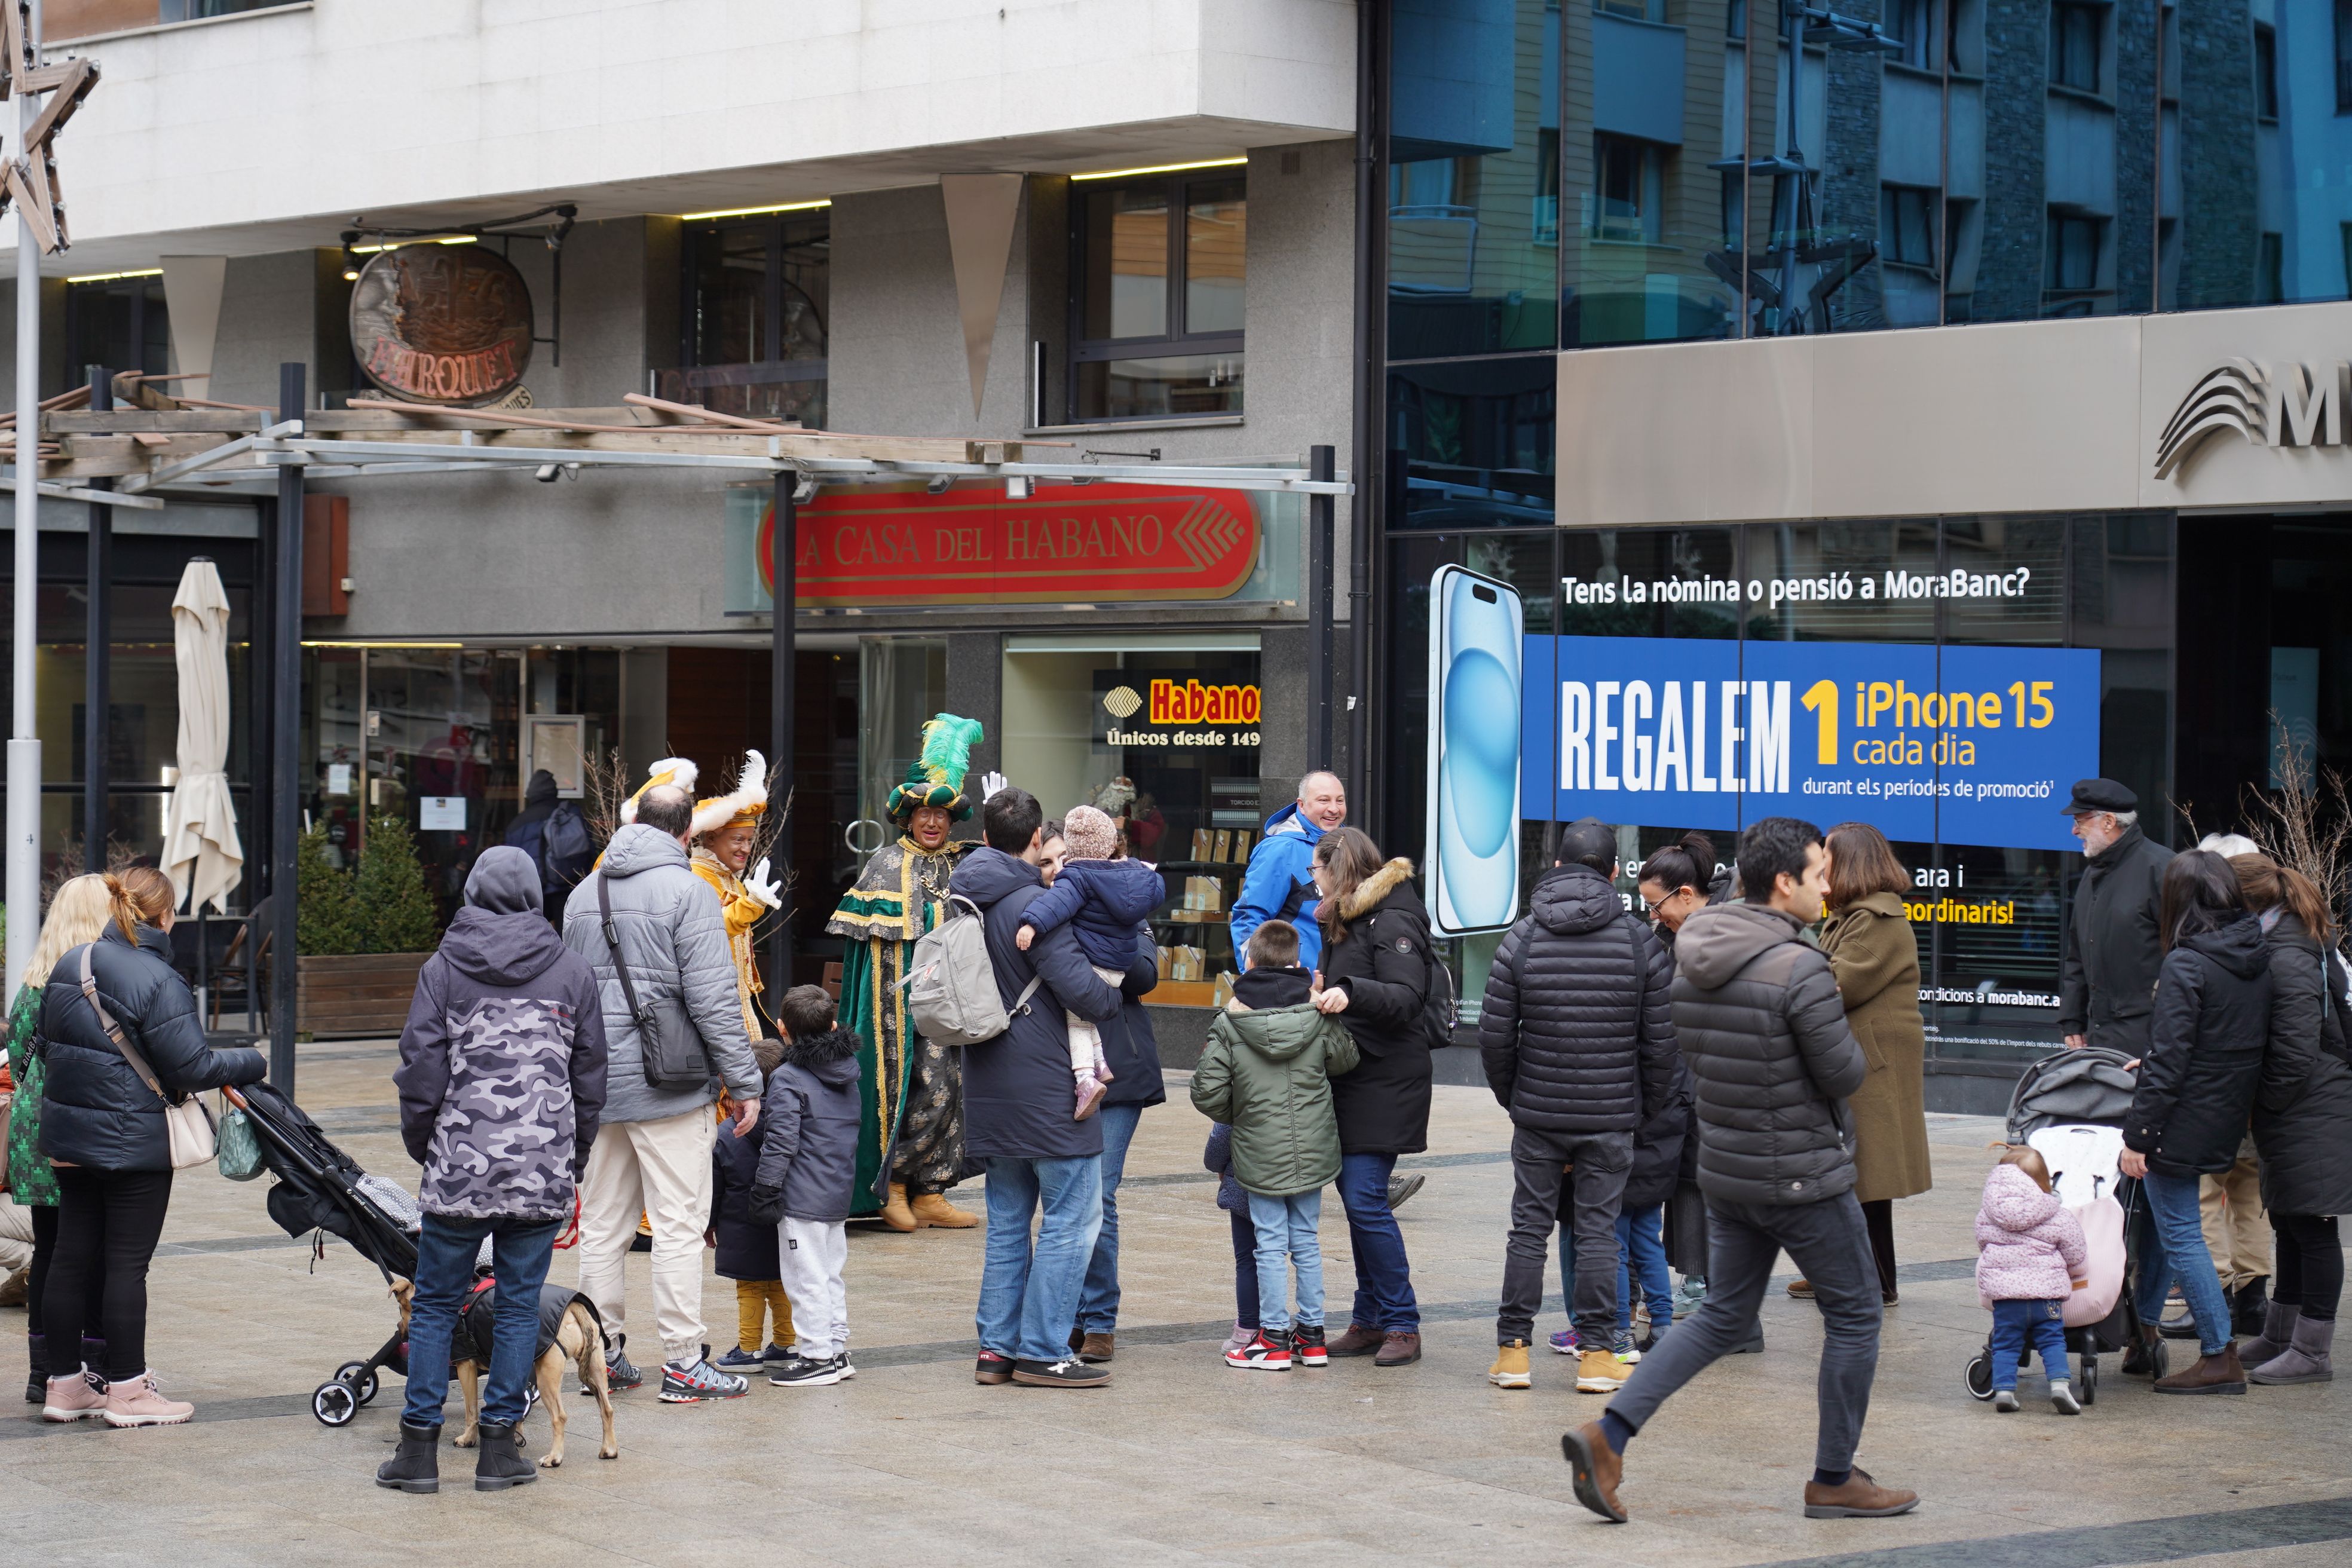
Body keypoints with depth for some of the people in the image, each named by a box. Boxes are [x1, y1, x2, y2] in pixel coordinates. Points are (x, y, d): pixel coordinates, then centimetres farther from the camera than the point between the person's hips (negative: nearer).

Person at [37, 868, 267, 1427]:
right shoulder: (157, 981, -18)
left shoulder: (68, 966, 5)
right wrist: (252, 1063, -2)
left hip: (68, 1135, 7)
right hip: (135, 1142, -7)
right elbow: (192, 1068, -17)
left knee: (72, 1256, 12)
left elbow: (46, 1042, 15)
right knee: (128, 1262, 1)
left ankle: (65, 1382, 19)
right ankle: (127, 1391, 7)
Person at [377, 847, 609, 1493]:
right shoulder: (572, 971, 6)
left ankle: (419, 1447, 8)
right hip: (544, 1172, 1)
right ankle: (499, 1448, 9)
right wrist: (574, 1158, 20)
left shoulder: (443, 969, 0)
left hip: (460, 1167, -1)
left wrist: (423, 1148, 12)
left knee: (435, 1304, 8)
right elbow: (590, 1076, 10)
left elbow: (422, 1070, -2)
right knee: (520, 1304, 8)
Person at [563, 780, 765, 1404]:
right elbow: (713, 999, -13)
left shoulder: (585, 892, 12)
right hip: (666, 1087, -6)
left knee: (603, 1224, 12)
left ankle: (604, 1354, 15)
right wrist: (744, 1082, -7)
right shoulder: (686, 891, -9)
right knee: (679, 1224, -2)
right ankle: (683, 1363, -2)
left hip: (597, 1086, 6)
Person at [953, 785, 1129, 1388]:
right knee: (1073, 1216, -2)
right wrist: (1114, 1002, -1)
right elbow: (1075, 983, -21)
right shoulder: (1031, 903, -16)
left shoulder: (962, 898, 9)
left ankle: (998, 1348, 15)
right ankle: (1042, 1352, -4)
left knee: (1007, 1220, 15)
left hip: (989, 1084, 8)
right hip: (1045, 1085, -8)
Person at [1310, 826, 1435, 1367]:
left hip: (1385, 1081, -9)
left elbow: (1406, 996, -23)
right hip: (1352, 1080, 9)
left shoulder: (1392, 920, -12)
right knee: (1355, 1197, 9)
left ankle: (1402, 1326, -5)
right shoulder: (1348, 919, 17)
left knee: (1366, 1200, -11)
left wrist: (1350, 993, -35)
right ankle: (1370, 1321, 15)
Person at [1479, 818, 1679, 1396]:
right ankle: (1597, 1354, 6)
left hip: (1537, 1114, 1)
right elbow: (1662, 1040, -2)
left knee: (1529, 1228, 8)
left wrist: (1513, 1099, 13)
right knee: (1598, 1229, 5)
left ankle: (1513, 1349, 9)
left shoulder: (1522, 940, -2)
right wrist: (1647, 1107, 10)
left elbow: (1495, 1036, -1)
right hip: (1612, 1117, -1)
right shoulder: (1641, 943, -3)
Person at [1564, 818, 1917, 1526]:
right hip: (1803, 1175, -7)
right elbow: (1844, 1075, -16)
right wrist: (1843, 1036, 3)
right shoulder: (1800, 969, -23)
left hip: (1724, 1169, 7)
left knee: (1723, 1316, 18)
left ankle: (1609, 1433, 4)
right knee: (1853, 1314, 11)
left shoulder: (1691, 958, 1)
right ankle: (1834, 1480, 19)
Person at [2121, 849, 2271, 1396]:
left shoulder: (2186, 966, -19)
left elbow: (2168, 1060, -20)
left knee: (2178, 1233, 0)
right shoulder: (2258, 960, 5)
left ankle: (2220, 1358, 1)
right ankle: (2143, 1329, 32)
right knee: (2159, 1216, 22)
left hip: (2184, 1122, -8)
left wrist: (2136, 1134, -16)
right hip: (2228, 1119, 8)